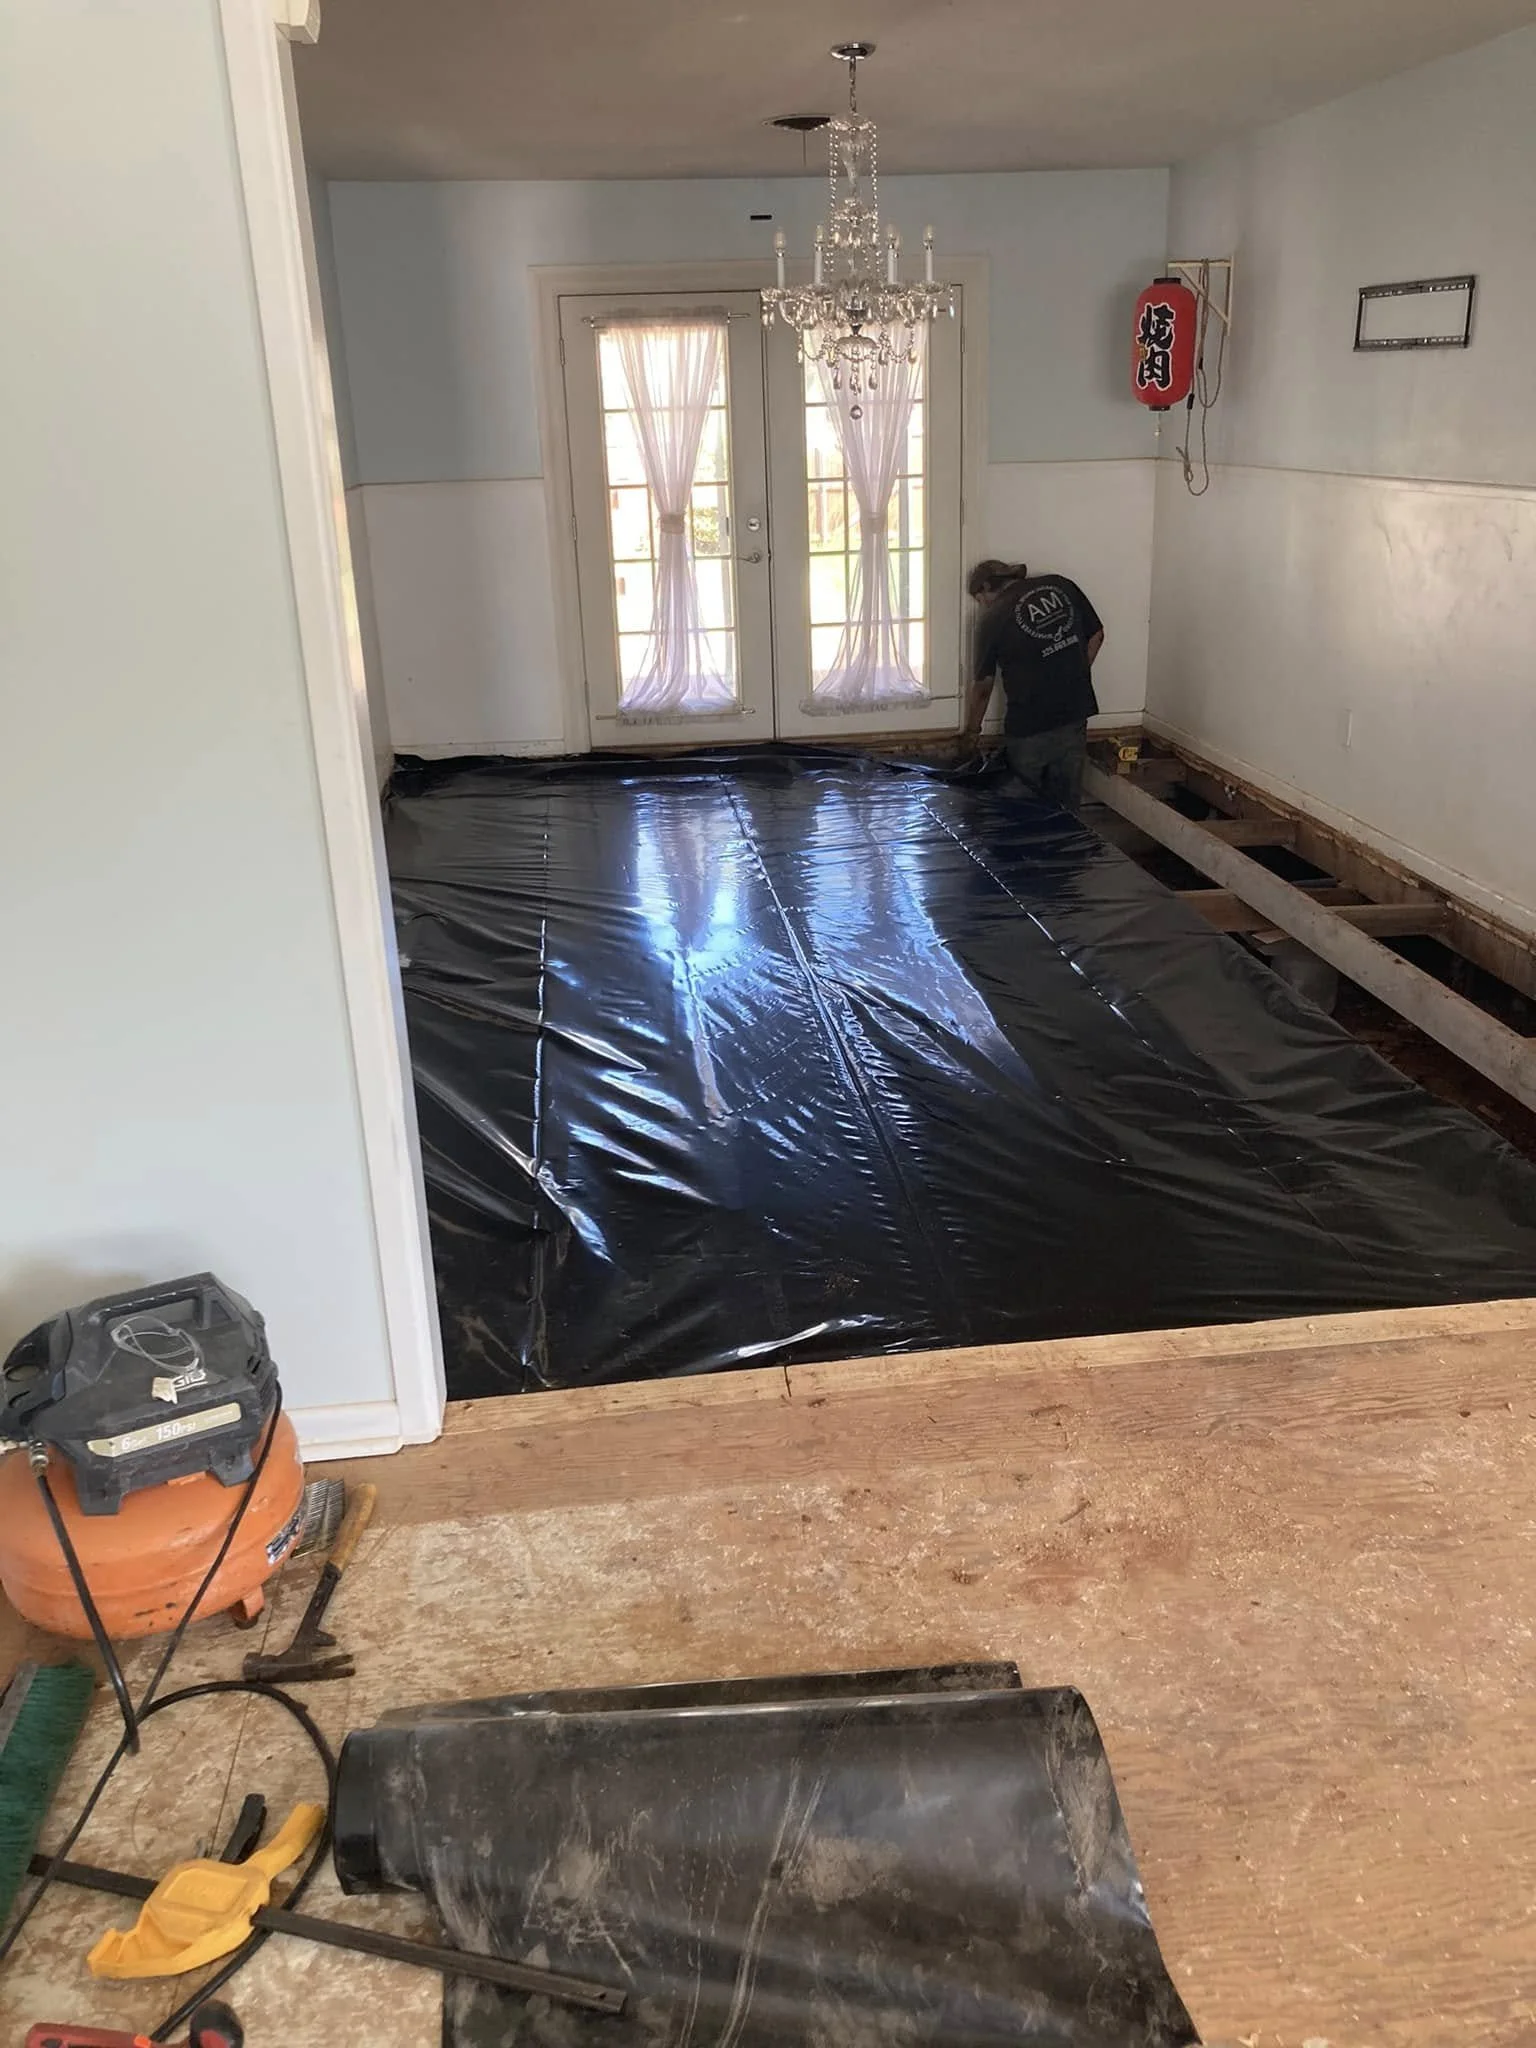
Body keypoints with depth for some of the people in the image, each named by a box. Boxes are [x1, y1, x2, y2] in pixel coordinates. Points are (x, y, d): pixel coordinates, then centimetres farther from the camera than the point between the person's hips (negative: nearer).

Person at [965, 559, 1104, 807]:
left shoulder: (994, 619, -7)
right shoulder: (1062, 586, 3)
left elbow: (983, 687, 0)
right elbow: (1096, 636, 10)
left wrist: (971, 730, 13)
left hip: (1029, 725, -4)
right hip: (1075, 715, 5)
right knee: (1067, 803, 15)